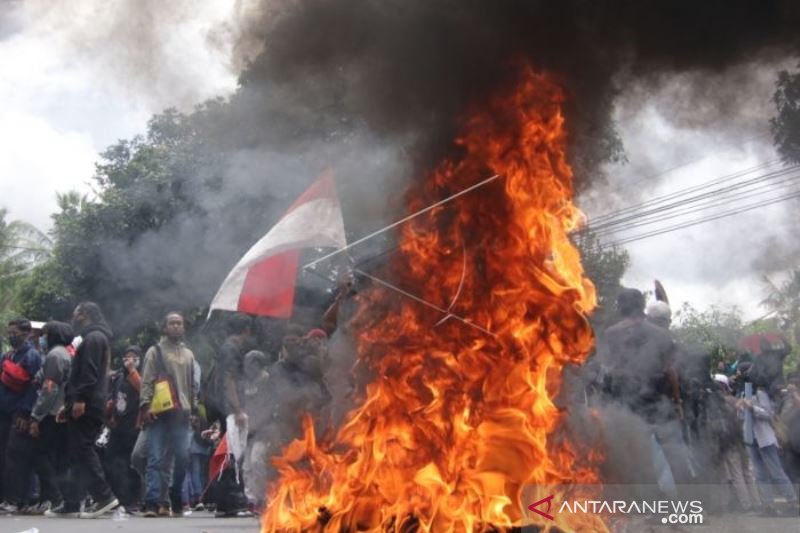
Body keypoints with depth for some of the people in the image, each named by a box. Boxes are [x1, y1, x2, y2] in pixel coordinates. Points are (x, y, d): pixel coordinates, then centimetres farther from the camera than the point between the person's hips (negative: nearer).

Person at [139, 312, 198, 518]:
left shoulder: (188, 354, 20)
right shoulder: (155, 351, 6)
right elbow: (147, 381, -1)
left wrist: (193, 408, 12)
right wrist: (146, 405, -13)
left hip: (182, 413, 4)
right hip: (160, 412, -4)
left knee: (182, 458, 1)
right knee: (157, 459, -6)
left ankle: (175, 500, 16)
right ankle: (153, 502, -6)